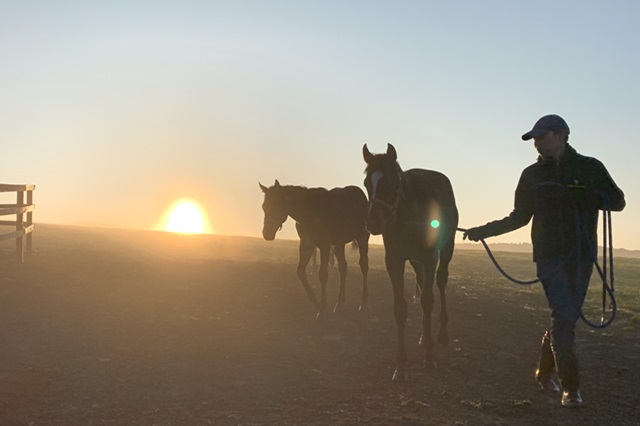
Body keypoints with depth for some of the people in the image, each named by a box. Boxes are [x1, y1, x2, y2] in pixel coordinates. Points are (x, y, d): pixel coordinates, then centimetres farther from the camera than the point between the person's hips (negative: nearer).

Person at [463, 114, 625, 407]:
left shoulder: (590, 168, 3)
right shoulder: (533, 175, 6)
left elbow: (618, 201, 1)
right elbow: (520, 217, 13)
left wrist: (590, 197, -20)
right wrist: (484, 231, 3)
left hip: (582, 256, 1)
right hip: (549, 256, -1)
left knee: (567, 317, 8)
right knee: (564, 317, -10)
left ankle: (545, 372, 29)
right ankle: (570, 387, -4)